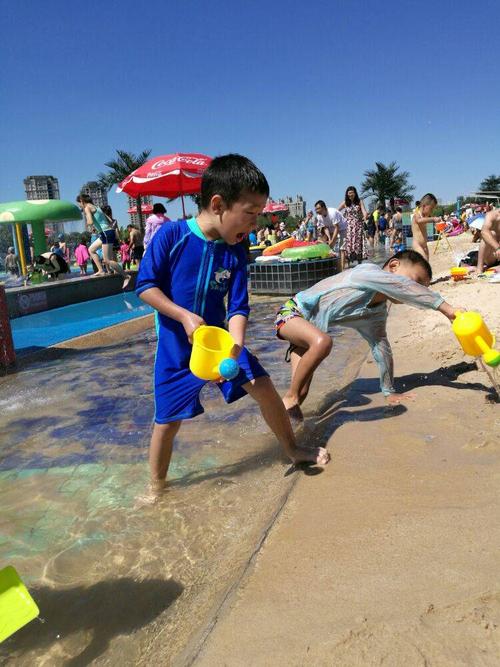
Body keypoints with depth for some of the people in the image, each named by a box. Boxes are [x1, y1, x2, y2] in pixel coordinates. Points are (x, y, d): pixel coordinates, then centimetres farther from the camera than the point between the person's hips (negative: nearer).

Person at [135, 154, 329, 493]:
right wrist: (184, 315, -25)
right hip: (176, 346, -3)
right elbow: (145, 286, -14)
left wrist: (235, 345, -24)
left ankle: (293, 449, 24)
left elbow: (238, 307, -6)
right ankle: (157, 487, 27)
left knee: (263, 385, -1)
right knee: (168, 420, 2)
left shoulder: (236, 251, -6)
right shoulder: (171, 235, -17)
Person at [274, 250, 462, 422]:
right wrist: (445, 308, -40)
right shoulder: (366, 271, -23)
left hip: (305, 332, 8)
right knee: (323, 342, -37)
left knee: (302, 392, -6)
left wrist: (389, 391, 12)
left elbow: (382, 349, 9)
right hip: (292, 312, -8)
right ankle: (289, 398, -21)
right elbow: (403, 287, -39)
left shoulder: (378, 314, 1)